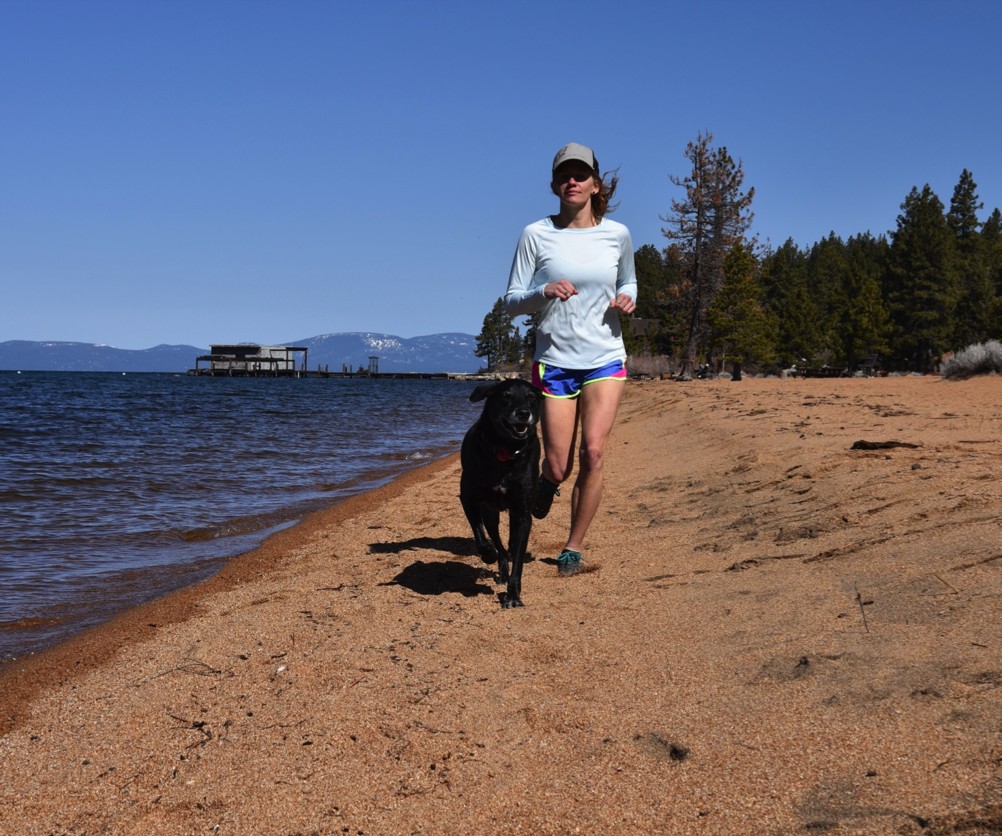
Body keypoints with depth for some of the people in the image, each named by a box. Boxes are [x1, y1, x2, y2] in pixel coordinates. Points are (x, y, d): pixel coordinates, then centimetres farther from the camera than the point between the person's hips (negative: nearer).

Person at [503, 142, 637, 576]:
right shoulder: (536, 235, -3)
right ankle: (546, 479, 39)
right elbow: (511, 302, -2)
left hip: (605, 360, 1)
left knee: (593, 453, -13)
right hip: (554, 362, -1)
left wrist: (626, 298, -1)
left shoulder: (617, 234, 4)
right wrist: (544, 291, -22)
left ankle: (573, 547, 3)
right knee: (559, 468, -1)